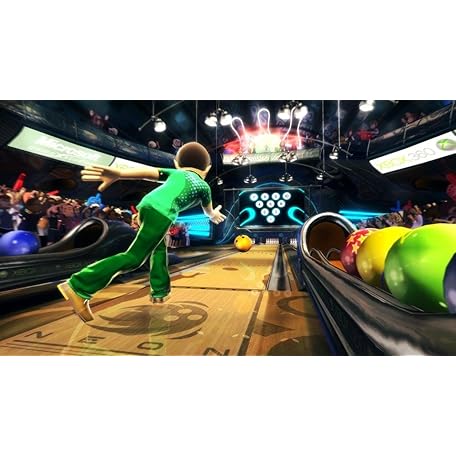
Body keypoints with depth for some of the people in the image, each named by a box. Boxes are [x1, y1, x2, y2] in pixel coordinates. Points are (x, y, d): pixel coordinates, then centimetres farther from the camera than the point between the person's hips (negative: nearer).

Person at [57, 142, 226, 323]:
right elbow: (209, 212, 42)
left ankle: (159, 291, 31)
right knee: (134, 258, -4)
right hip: (162, 213, -6)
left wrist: (117, 174, -1)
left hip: (146, 205, 7)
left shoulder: (175, 173, 31)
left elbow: (149, 171, 11)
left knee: (159, 248, 24)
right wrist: (215, 215, 66)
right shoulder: (203, 185, 25)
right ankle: (78, 287, -7)